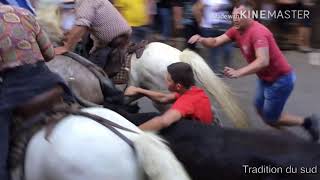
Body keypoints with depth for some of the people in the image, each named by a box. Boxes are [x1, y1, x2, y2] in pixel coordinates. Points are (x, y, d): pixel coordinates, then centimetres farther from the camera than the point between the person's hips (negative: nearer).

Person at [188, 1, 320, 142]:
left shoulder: (258, 32, -29)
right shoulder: (236, 30, -2)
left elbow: (263, 61, -42)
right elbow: (215, 42, -4)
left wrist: (238, 73, -53)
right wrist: (201, 39, -25)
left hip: (280, 79, -9)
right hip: (265, 78, 9)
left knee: (270, 119, 1)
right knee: (260, 110, 19)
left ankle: (307, 122, 18)